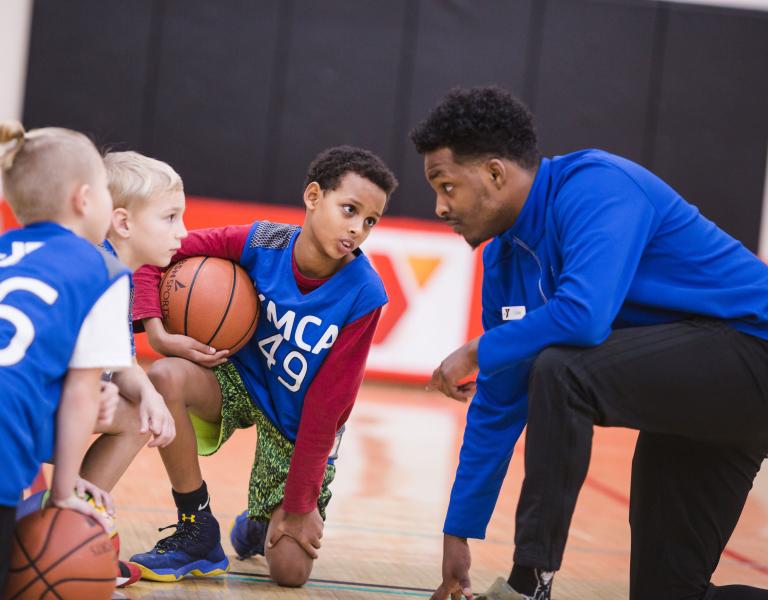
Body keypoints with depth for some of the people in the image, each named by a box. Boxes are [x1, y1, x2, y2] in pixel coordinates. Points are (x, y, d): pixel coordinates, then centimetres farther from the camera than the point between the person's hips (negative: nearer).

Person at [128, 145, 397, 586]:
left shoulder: (363, 296, -25)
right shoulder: (259, 244, -21)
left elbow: (327, 407, -21)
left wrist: (300, 505, -17)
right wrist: (157, 333, -25)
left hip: (299, 426, -1)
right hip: (241, 379, 1)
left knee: (291, 571, -12)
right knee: (166, 378, -32)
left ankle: (260, 526, 28)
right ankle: (198, 535, -13)